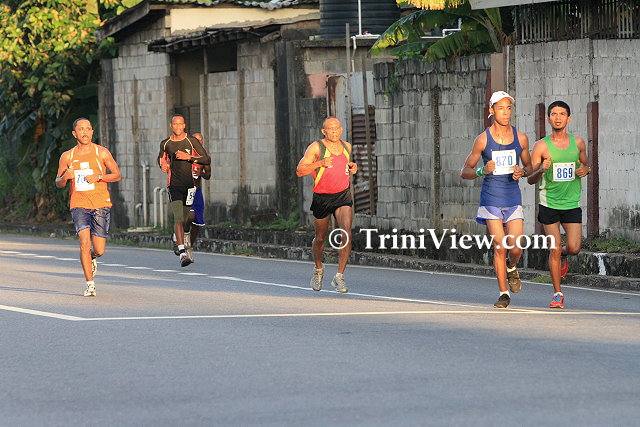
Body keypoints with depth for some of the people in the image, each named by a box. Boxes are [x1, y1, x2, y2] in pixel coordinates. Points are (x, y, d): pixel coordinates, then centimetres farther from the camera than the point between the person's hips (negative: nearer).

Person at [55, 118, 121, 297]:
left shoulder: (102, 152, 3)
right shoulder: (67, 157, 7)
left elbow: (117, 175, 6)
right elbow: (58, 183, 13)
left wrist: (98, 177, -11)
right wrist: (65, 177, -11)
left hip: (101, 204, 0)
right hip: (79, 205, 0)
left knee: (99, 250, -2)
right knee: (84, 240, -20)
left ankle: (91, 257, 37)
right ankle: (90, 284, -15)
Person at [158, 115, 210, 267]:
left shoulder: (192, 141, 0)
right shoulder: (165, 144, 7)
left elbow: (207, 160, -3)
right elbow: (161, 158, 27)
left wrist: (188, 157, -15)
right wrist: (162, 165, 3)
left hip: (190, 184, 0)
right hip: (174, 185, 0)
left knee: (186, 218, 10)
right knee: (178, 219, -15)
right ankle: (182, 253, -22)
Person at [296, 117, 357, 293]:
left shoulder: (346, 146, 6)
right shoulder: (316, 148, -9)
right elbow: (299, 171, -11)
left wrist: (353, 167, 3)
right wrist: (320, 163, -24)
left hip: (343, 196, 2)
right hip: (322, 197, -2)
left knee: (346, 235, -17)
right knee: (320, 238, 12)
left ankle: (339, 277, -12)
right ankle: (318, 269, 41)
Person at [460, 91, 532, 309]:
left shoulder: (520, 138, 3)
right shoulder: (482, 140, -3)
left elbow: (529, 166, 16)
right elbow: (465, 172, 0)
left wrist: (522, 172, -7)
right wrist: (482, 171, -20)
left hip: (513, 199, 2)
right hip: (491, 199, -2)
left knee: (516, 249, -6)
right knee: (499, 248, -6)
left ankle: (511, 268, 30)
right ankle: (503, 293, 6)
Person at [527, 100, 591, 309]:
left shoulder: (578, 143, 3)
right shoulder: (542, 146, -6)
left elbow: (585, 164, 21)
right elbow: (530, 179, -6)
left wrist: (586, 169, -4)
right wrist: (541, 170, -28)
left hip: (572, 203, 2)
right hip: (549, 203, -2)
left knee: (574, 248, -9)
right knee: (554, 250, -3)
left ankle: (562, 254, 29)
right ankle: (558, 294, 10)